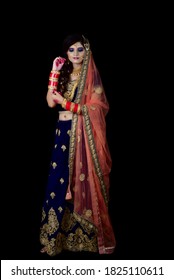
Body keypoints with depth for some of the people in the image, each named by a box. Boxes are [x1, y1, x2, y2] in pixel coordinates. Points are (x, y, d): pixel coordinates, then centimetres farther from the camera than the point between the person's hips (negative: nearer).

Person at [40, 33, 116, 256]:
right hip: (64, 134, 4)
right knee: (60, 182, 3)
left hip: (84, 136, -4)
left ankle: (87, 234, 11)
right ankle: (58, 236, 13)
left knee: (84, 183, -1)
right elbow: (51, 102, 0)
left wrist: (67, 104, -14)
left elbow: (95, 108, -10)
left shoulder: (92, 77, 1)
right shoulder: (63, 75, 14)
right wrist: (54, 73, -2)